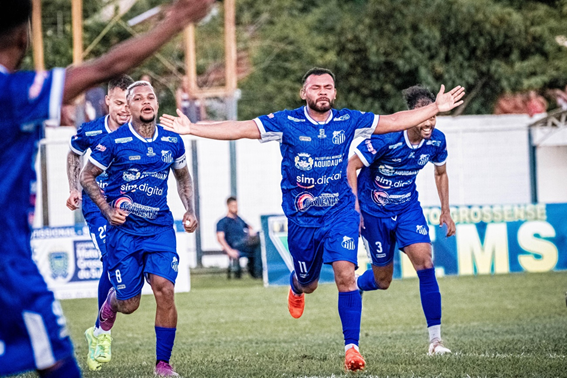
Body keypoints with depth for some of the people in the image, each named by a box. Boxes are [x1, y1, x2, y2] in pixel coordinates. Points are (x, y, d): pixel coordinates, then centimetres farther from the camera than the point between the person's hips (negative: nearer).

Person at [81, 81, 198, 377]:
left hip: (160, 227, 2)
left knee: (165, 290, -15)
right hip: (124, 229, -2)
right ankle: (111, 302, 42)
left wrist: (189, 210, 7)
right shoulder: (114, 142, -9)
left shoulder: (172, 141, 3)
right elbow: (87, 177, 1)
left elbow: (183, 177, 21)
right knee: (129, 304, 2)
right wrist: (107, 210, -11)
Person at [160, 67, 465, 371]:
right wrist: (191, 129, -20)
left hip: (341, 213, 0)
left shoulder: (348, 121, -3)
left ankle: (351, 347, -15)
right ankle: (296, 287, 56)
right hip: (301, 218, 0)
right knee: (308, 284, 15)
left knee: (345, 275, -19)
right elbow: (239, 129, -13)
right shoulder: (286, 123, -10)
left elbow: (394, 121, 5)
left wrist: (435, 108, 3)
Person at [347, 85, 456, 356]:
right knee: (382, 280, 4)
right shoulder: (386, 139, -27)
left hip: (408, 207, 4)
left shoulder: (436, 141, -10)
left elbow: (441, 173, 11)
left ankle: (435, 338, -14)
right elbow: (351, 167, -17)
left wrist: (445, 211, 8)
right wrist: (354, 208, -22)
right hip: (374, 211, -4)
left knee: (425, 262, -17)